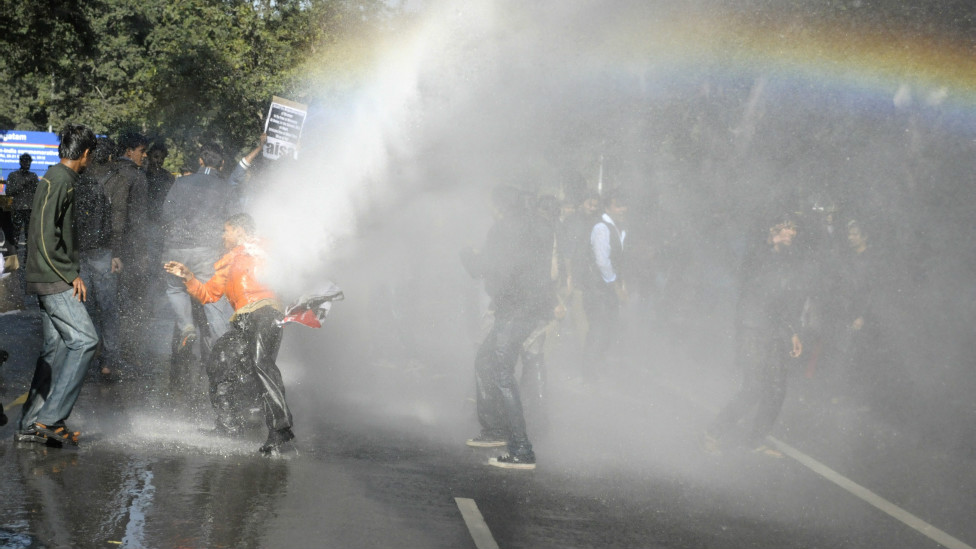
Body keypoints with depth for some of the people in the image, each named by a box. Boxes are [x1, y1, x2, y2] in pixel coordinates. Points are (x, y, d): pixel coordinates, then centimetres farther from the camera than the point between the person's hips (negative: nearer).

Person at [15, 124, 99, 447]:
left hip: (51, 279, 10)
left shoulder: (58, 179, 18)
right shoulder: (59, 181, -14)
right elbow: (47, 235, -21)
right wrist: (71, 275, -17)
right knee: (84, 339, -13)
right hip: (53, 279, -10)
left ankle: (31, 425, 11)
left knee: (56, 346, 10)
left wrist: (71, 272, 18)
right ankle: (50, 419, -15)